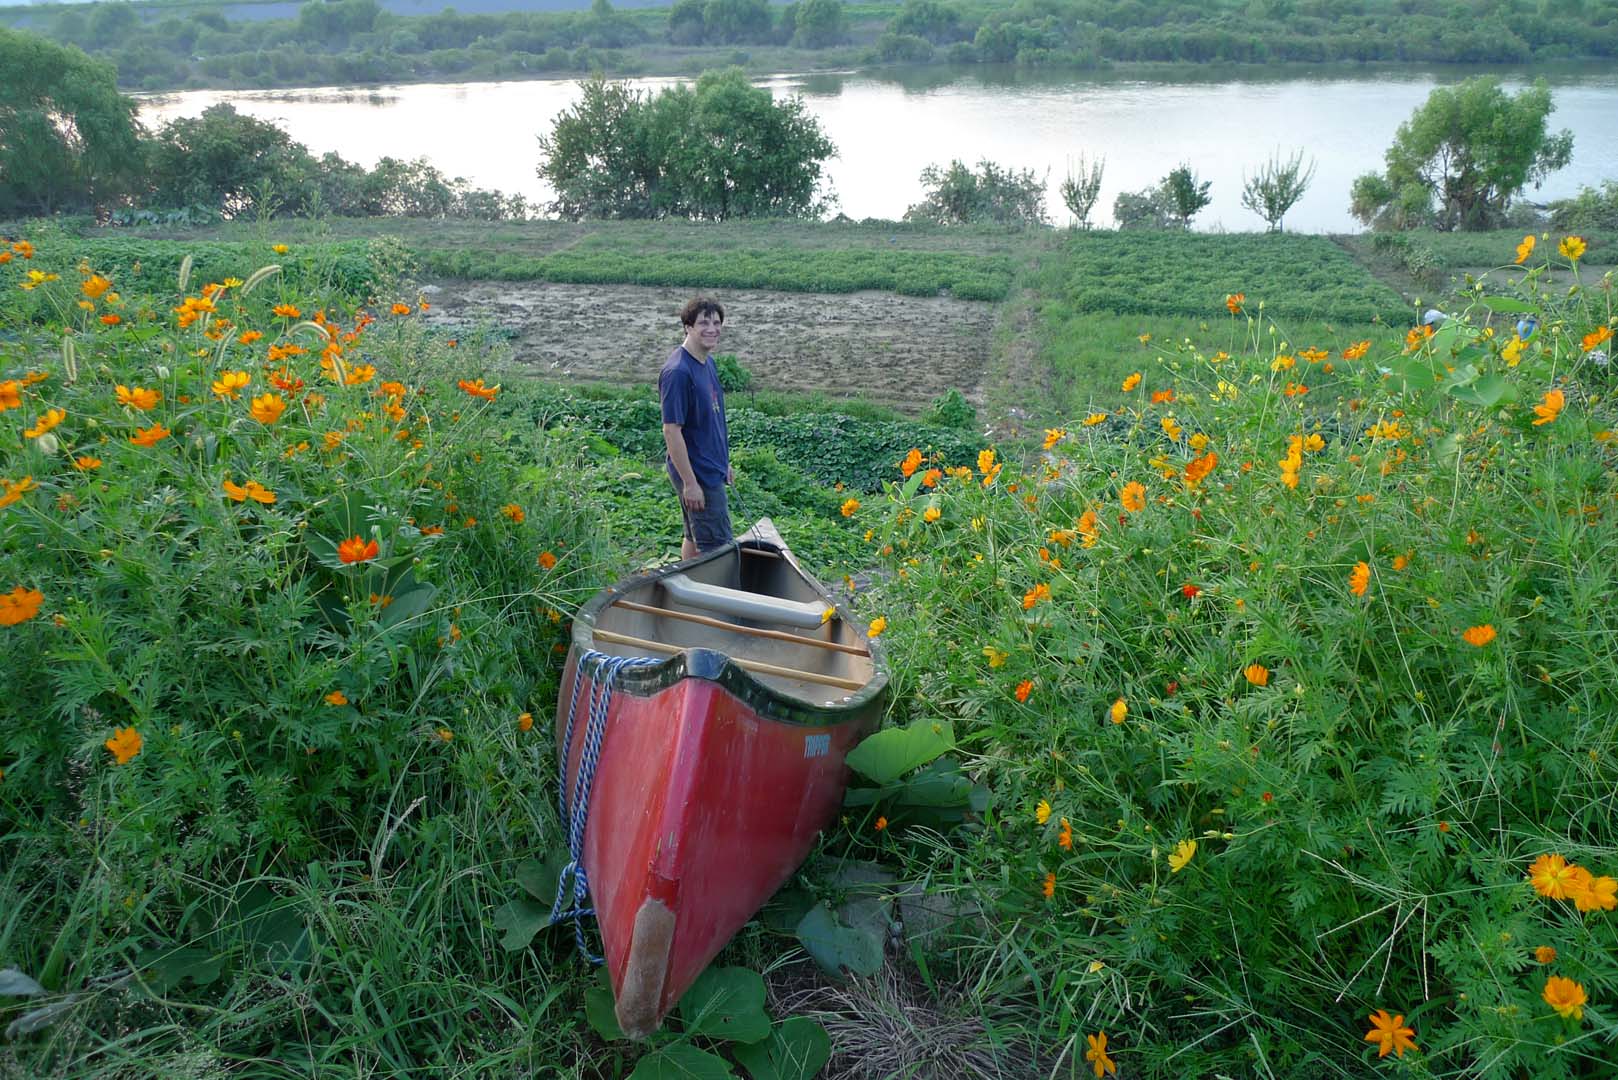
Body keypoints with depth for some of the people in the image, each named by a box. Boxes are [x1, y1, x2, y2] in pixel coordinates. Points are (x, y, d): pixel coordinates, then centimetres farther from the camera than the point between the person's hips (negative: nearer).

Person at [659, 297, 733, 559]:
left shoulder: (708, 362, 8)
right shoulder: (678, 371, -21)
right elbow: (671, 431, -22)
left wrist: (724, 463, 21)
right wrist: (690, 483, -21)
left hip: (711, 468, 9)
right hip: (697, 474, -9)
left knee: (695, 538, 19)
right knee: (718, 548, -3)